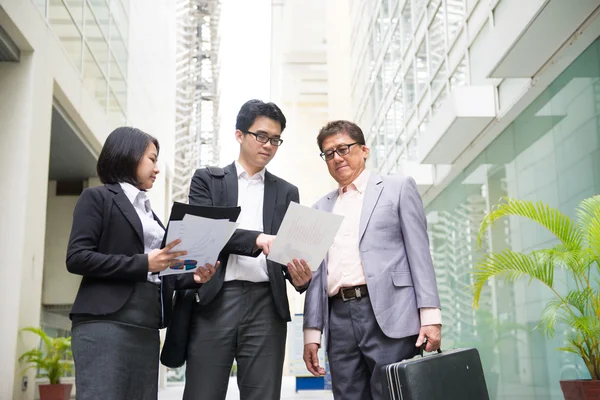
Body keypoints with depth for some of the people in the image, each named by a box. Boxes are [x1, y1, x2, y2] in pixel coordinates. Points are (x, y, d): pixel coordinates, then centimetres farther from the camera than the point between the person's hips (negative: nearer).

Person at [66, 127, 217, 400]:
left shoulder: (148, 210, 22)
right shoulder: (97, 197, 3)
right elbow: (77, 258, -10)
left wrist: (190, 276, 3)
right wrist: (143, 263, -15)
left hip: (146, 329, 7)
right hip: (105, 324, -7)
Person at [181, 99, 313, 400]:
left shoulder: (286, 192, 18)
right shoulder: (207, 179, 11)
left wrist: (299, 275, -12)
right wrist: (257, 239, -20)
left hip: (266, 305, 2)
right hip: (214, 302, -2)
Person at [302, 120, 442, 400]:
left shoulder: (398, 188, 9)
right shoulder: (322, 208, 20)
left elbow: (419, 254, 2)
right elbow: (317, 273, 17)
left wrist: (430, 316, -8)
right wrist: (312, 331, 8)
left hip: (388, 315, -4)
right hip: (339, 319, 4)